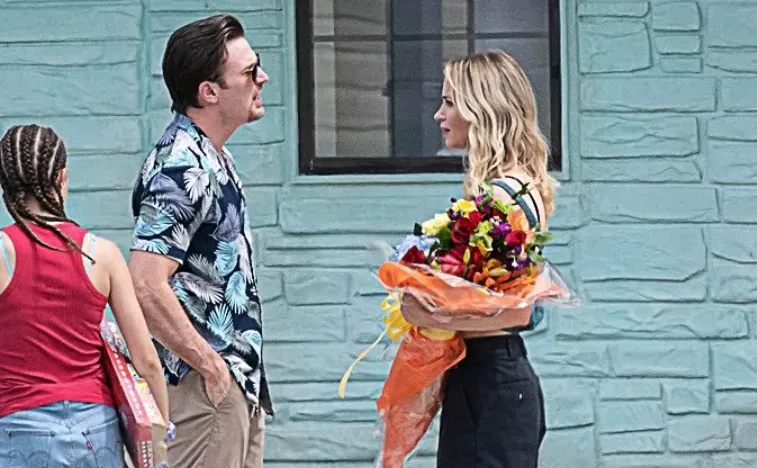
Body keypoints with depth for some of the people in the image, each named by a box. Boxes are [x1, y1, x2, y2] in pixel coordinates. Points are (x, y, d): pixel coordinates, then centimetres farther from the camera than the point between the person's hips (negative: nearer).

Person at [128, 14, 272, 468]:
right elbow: (147, 286, -26)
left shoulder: (215, 158, 14)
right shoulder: (182, 170, -19)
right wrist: (210, 365, -19)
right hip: (206, 383, -10)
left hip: (240, 380, 10)